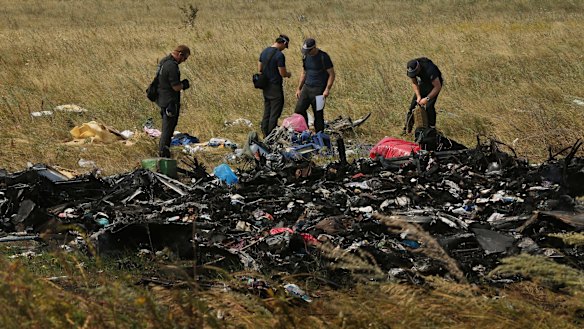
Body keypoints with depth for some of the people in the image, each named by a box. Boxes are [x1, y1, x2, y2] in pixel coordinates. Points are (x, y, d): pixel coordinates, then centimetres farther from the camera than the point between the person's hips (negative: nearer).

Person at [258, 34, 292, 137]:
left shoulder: (264, 52, 5)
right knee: (275, 113, 1)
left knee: (267, 111, 15)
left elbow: (259, 69, 12)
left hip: (266, 86, 8)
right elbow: (283, 73, -18)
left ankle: (265, 134, 17)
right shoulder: (279, 55, -20)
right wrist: (288, 74, 3)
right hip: (275, 87, -8)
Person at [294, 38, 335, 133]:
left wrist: (327, 89, -17)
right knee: (299, 110, -2)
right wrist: (299, 88, 17)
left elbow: (331, 74, -8)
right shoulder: (306, 56, 9)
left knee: (318, 114, -3)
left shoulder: (323, 57, -10)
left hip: (318, 89, -6)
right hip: (307, 87, 6)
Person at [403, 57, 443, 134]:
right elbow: (414, 83, -5)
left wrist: (427, 98, -35)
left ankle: (431, 128, -2)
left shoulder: (429, 70, -40)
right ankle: (407, 128, 6)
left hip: (434, 83, -5)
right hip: (423, 83, 5)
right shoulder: (411, 69, -22)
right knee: (414, 104, -3)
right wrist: (418, 96, -16)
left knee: (429, 106, -18)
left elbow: (438, 87, -34)